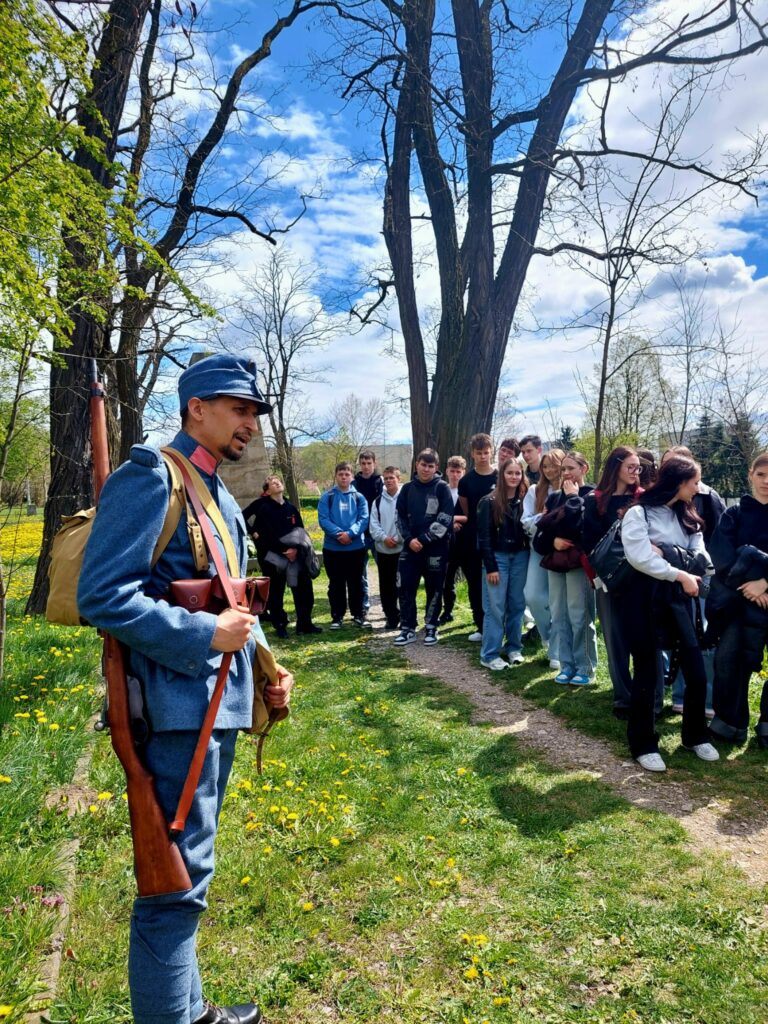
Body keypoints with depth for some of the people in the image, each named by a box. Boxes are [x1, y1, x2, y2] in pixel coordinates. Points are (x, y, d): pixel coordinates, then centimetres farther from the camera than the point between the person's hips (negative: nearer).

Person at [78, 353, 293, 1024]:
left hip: (219, 703, 10)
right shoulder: (151, 476, -13)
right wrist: (207, 634, -20)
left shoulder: (220, 493, 14)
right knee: (179, 879, 1)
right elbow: (104, 596, -21)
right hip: (178, 707, -10)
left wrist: (266, 669, 11)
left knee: (189, 872, 21)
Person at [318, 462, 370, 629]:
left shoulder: (359, 497, 3)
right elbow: (323, 519, -8)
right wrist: (338, 533, -21)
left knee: (356, 583, 9)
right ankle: (337, 616, 19)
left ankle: (359, 615, 20)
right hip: (332, 548, 0)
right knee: (336, 584, 9)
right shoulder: (327, 497, 0)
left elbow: (364, 519, -5)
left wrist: (350, 533, -20)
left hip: (356, 547, 1)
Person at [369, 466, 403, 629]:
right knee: (386, 586, 8)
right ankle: (392, 617, 19)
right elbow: (373, 524, 5)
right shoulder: (378, 501, 11)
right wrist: (384, 538, -10)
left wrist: (398, 539, -16)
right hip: (382, 550, 4)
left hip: (402, 549, -4)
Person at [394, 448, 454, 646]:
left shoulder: (442, 488, -3)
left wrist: (424, 539, -14)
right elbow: (400, 517, 7)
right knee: (406, 587, 0)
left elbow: (445, 519, -11)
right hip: (411, 546, 3)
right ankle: (408, 628, 10)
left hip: (436, 547, -3)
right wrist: (409, 539, -8)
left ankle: (431, 627, 19)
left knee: (434, 589, 6)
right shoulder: (407, 488, 8)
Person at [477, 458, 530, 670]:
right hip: (498, 557, -4)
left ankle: (514, 647, 24)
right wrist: (490, 567, -12)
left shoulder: (524, 500, 6)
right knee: (495, 608, -1)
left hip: (520, 557, 4)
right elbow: (484, 537, -8)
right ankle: (489, 655, 6)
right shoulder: (489, 502, -6)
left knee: (517, 605, 10)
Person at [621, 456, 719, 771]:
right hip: (648, 598, -5)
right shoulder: (638, 513, -5)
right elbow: (640, 558, -17)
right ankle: (643, 744, 16)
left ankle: (695, 735, 29)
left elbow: (702, 560, 4)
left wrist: (668, 553, -13)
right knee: (646, 674, 2)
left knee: (697, 673, 6)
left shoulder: (686, 517, 15)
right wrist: (681, 573, -14)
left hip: (680, 598, 6)